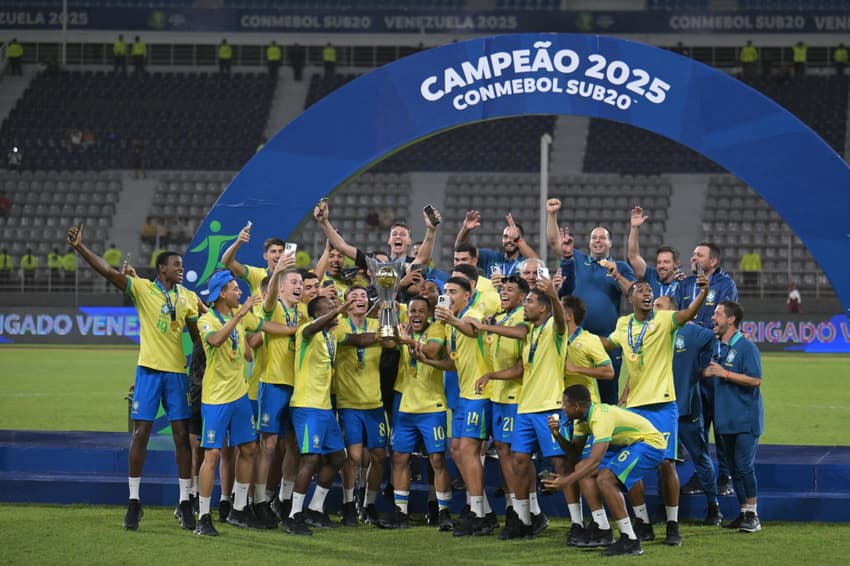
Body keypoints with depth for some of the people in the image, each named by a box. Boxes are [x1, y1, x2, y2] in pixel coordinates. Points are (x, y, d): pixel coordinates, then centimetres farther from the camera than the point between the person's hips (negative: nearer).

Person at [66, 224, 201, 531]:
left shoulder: (188, 297, 7)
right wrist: (79, 247, -24)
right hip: (149, 369, -3)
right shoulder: (143, 289, -2)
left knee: (182, 436, 1)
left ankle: (185, 503, 8)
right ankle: (134, 501, 4)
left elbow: (197, 334, 14)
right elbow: (108, 271, -13)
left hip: (177, 371, 3)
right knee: (141, 433, -3)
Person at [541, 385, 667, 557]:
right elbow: (574, 453, 6)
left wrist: (566, 481, -42)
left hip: (650, 443, -10)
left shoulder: (600, 418, -30)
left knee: (604, 479, -26)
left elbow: (595, 461, -39)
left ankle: (631, 541, -20)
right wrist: (557, 435, -11)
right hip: (628, 444, 10)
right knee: (582, 468, 1)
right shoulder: (583, 418, 1)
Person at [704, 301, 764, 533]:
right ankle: (744, 513, 17)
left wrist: (725, 374, -18)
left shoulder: (746, 347, -11)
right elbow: (708, 373, 27)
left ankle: (753, 516, -4)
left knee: (744, 467, -11)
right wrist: (706, 373, 5)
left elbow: (755, 380, -18)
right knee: (735, 469, 10)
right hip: (725, 418, 8)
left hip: (746, 419, -8)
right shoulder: (716, 346, 12)